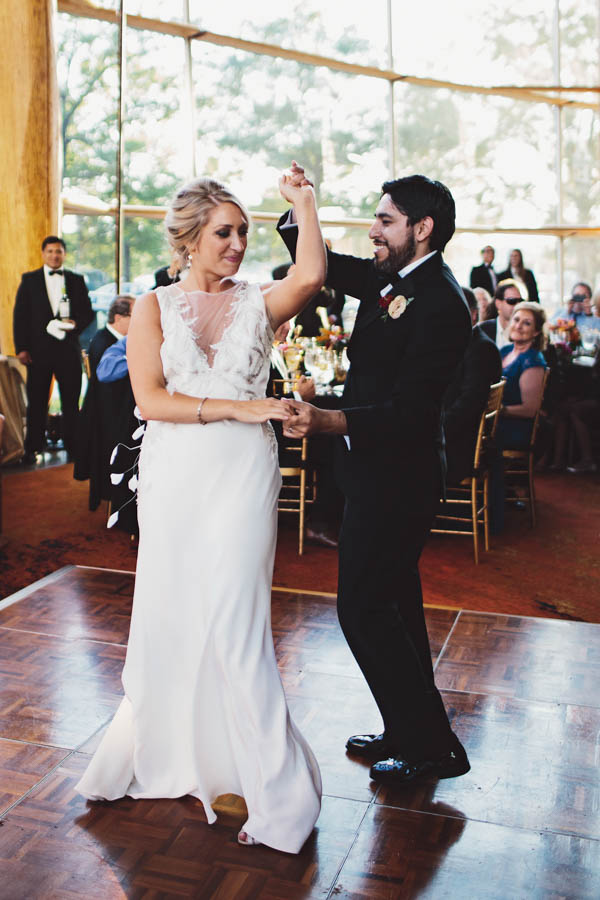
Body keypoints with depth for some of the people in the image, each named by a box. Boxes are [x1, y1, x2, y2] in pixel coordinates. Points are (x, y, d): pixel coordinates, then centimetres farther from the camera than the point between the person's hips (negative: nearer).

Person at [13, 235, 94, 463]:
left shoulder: (76, 280, 10)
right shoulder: (29, 279, 7)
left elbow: (88, 312, 10)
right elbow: (20, 315, 3)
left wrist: (76, 324, -13)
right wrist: (21, 348, -5)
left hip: (68, 348, 1)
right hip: (39, 349, -1)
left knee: (71, 400, 5)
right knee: (36, 401, 3)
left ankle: (72, 446, 14)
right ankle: (32, 448, 11)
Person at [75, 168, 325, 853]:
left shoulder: (257, 303, 5)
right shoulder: (153, 307, 5)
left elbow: (310, 277, -17)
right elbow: (150, 399, -7)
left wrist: (304, 201, -11)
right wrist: (238, 407, -13)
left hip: (242, 477, -1)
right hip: (173, 480, 2)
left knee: (235, 627, -3)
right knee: (167, 621, 12)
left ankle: (279, 799, 10)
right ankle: (153, 755, 37)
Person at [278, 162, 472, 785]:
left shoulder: (440, 303, -20)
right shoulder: (389, 278, 7)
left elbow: (407, 410, -26)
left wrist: (329, 421, -40)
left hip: (395, 476, -10)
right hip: (383, 471, 10)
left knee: (363, 607, -3)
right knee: (393, 602, 18)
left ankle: (431, 745, 13)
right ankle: (410, 733, 35)